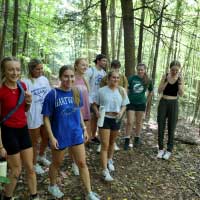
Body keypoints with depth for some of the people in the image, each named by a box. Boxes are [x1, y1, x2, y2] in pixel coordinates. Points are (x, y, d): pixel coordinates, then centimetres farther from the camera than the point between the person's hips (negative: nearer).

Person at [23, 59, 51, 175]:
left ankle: (41, 156, 47)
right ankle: (34, 164, 31)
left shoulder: (45, 79, 4)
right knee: (35, 142, 10)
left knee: (46, 138, 21)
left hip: (46, 115, 6)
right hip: (34, 117, -6)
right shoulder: (26, 82, -16)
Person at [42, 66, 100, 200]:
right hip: (59, 135, -4)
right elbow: (46, 118, -13)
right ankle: (53, 186, 45)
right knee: (57, 163, 18)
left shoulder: (76, 92, -3)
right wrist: (52, 137, -16)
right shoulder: (53, 95, -18)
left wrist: (84, 128, 9)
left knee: (82, 163, 10)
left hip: (76, 134, 4)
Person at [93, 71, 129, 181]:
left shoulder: (121, 91, 0)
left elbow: (124, 105, 6)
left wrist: (121, 112, -14)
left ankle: (109, 160, 47)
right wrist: (97, 112, -19)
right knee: (105, 145, -6)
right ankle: (105, 170, -3)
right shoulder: (102, 90, -7)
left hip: (116, 119, 3)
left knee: (112, 143, 22)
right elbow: (95, 104, 0)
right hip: (104, 119, -3)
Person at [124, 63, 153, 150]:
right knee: (129, 122, -4)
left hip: (141, 103, 2)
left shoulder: (148, 81, -1)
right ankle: (127, 140, 5)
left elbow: (151, 92, 14)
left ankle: (137, 139, 26)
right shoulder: (132, 78, -8)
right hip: (131, 103, -2)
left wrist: (146, 101, 10)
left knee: (139, 122, 11)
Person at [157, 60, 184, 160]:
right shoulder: (165, 76, -1)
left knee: (171, 128, 4)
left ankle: (169, 150, 16)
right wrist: (167, 81, -18)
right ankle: (161, 148, 19)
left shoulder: (180, 78, -3)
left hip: (173, 104, -1)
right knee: (161, 126, 5)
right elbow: (159, 90, -7)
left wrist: (179, 82, -20)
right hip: (163, 103, 1)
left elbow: (181, 94, -9)